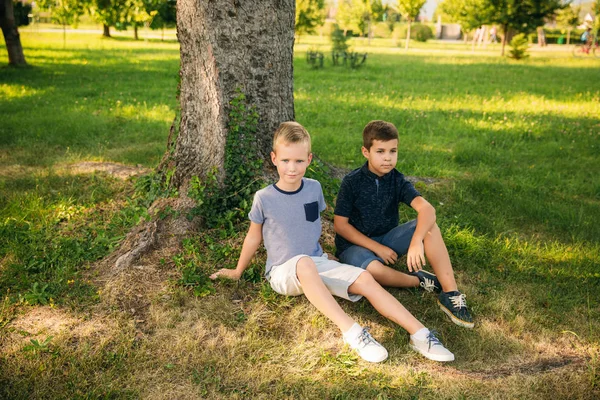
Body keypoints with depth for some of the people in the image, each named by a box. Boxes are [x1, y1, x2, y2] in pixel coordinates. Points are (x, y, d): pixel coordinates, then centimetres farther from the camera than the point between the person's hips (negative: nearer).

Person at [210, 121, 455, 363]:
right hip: (283, 272, -4)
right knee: (304, 263, -40)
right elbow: (254, 237, 6)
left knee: (364, 278, -20)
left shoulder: (314, 188, 1)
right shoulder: (264, 198, -8)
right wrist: (238, 272, 15)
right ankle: (352, 332, -43)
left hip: (318, 263, 4)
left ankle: (419, 333, -22)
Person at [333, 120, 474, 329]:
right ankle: (420, 280, -12)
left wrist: (416, 241, -42)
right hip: (355, 243, -3)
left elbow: (427, 209, -23)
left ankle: (450, 292, -23)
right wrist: (376, 247, -19)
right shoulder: (352, 182, -13)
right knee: (374, 269, -39)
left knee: (429, 226, -21)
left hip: (387, 238, 4)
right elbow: (340, 224, -13)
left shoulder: (397, 181, -7)